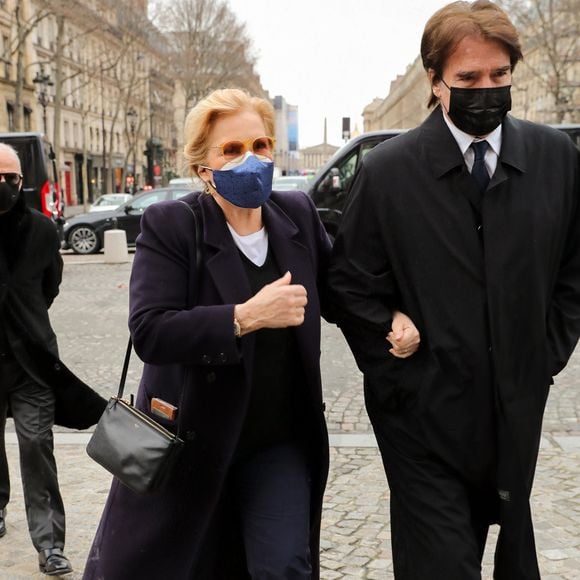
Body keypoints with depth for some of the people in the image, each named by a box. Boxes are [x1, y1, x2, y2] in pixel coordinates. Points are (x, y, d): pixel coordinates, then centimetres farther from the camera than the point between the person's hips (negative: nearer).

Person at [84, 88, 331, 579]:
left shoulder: (299, 214, 1)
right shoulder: (169, 226, -13)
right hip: (190, 442, -2)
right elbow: (149, 332, -24)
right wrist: (246, 317, -32)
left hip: (279, 443, 3)